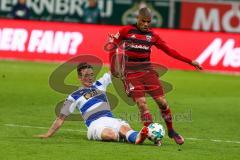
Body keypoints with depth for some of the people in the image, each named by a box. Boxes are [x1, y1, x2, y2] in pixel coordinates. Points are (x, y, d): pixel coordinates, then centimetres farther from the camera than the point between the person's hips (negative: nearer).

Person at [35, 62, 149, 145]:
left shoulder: (100, 84, 25)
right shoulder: (74, 97, 15)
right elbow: (61, 118, 17)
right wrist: (48, 134, 11)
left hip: (111, 120, 3)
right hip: (95, 125, -3)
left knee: (124, 127, -35)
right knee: (111, 134, -37)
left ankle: (136, 137, -66)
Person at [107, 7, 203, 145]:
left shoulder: (152, 36, 5)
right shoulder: (127, 31, -3)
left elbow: (170, 51, 7)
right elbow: (112, 42, 5)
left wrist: (190, 62, 3)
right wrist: (114, 66, -5)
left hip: (147, 70, 3)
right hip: (131, 73, -3)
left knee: (162, 101, -3)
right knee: (142, 103, -16)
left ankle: (171, 131, 14)